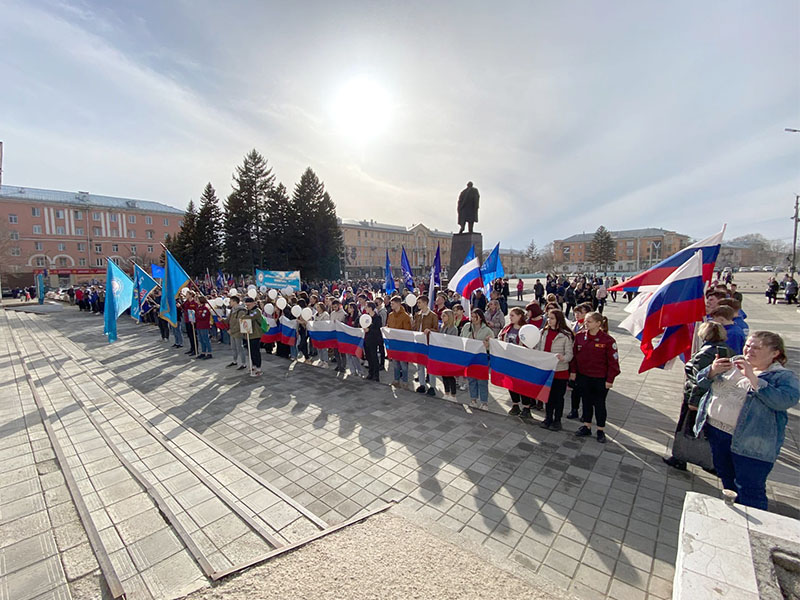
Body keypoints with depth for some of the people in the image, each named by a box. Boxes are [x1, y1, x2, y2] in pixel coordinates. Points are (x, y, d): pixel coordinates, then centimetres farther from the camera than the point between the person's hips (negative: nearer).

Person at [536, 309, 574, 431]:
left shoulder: (566, 335, -11)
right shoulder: (544, 332, 4)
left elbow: (569, 355, -12)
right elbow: (539, 349, 12)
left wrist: (563, 358, -31)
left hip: (560, 371, -4)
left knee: (558, 397, 10)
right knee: (548, 395, 16)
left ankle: (557, 420, 26)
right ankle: (548, 418, 30)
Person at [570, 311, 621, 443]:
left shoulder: (608, 340, -15)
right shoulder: (580, 336, -2)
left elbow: (613, 361, -10)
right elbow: (574, 355, 6)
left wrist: (610, 379, -9)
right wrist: (573, 371, 6)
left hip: (600, 379, -4)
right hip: (583, 377, 4)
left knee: (599, 404, 11)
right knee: (586, 402, 16)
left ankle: (601, 430, 27)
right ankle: (586, 427, 31)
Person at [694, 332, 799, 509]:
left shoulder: (784, 376, -7)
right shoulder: (732, 363, 6)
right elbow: (703, 382, 6)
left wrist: (752, 377, -29)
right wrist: (712, 371, -14)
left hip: (751, 443, -6)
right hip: (716, 431, 6)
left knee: (750, 490, 2)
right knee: (726, 478, 23)